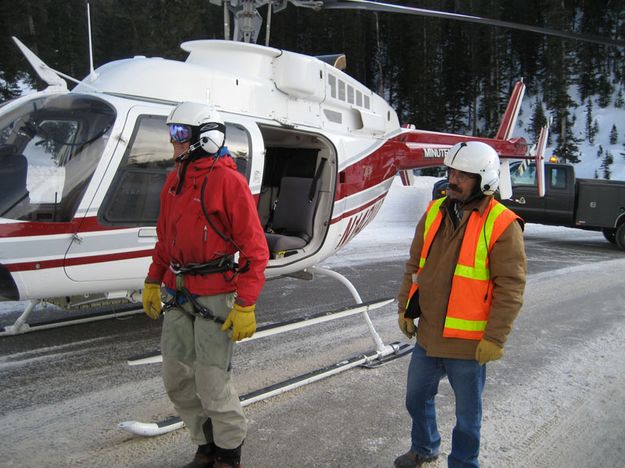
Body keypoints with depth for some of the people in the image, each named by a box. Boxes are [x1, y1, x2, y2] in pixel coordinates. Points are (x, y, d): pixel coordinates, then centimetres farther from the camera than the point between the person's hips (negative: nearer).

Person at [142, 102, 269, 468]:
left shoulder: (228, 180, -12)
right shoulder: (175, 181, 11)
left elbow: (254, 247, -15)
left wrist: (245, 304, -18)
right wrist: (153, 281, 18)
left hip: (215, 296, -8)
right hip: (178, 295, 8)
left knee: (211, 385, -1)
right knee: (177, 380, 14)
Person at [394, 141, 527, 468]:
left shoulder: (502, 225, -15)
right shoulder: (435, 212, 3)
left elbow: (510, 288, -15)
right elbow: (414, 265, 11)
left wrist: (495, 339, -16)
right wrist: (405, 308, 9)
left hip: (468, 342, -6)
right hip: (428, 334, 6)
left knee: (467, 413, 13)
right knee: (417, 398, 23)